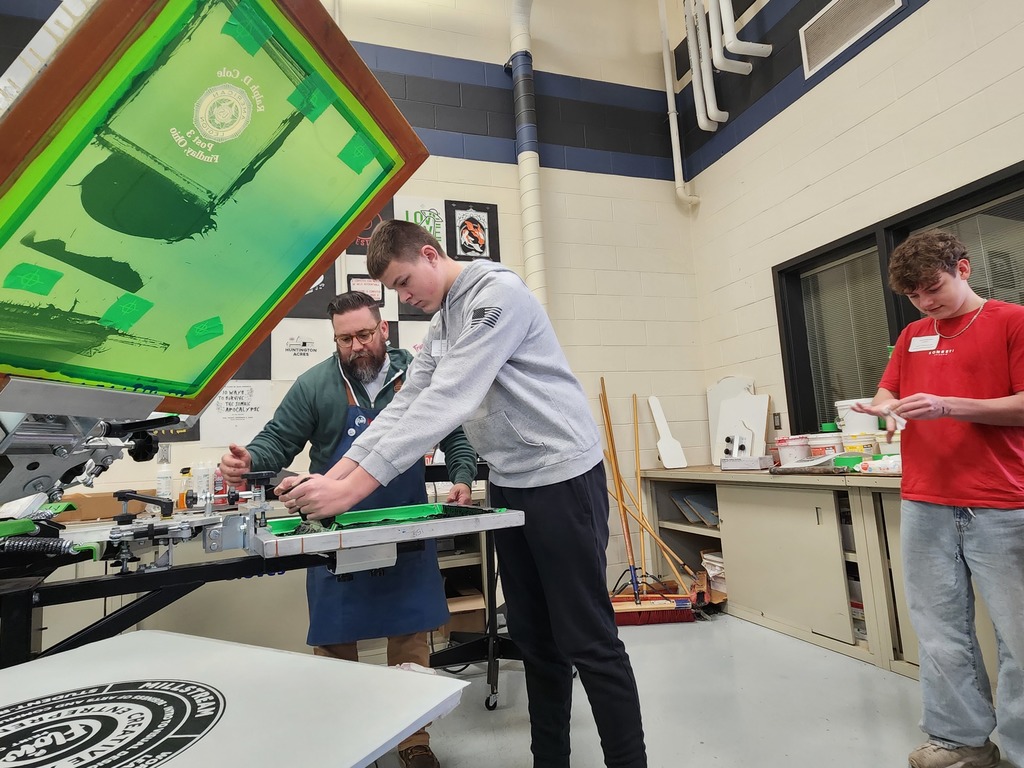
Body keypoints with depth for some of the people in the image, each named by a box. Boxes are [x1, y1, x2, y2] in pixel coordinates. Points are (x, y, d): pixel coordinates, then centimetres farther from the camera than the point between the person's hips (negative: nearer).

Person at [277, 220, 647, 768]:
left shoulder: (498, 293, -16)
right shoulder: (441, 322, 13)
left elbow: (446, 402, -26)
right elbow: (406, 405, 8)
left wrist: (353, 488, -28)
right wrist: (334, 475, -3)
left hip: (562, 477, -8)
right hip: (509, 485, 8)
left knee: (589, 641, 1)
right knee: (533, 639, 14)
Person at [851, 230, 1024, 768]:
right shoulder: (912, 336, 15)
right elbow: (887, 394, 17)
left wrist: (948, 406, -18)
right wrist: (883, 408, -6)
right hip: (924, 503, 4)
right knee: (940, 628, 9)